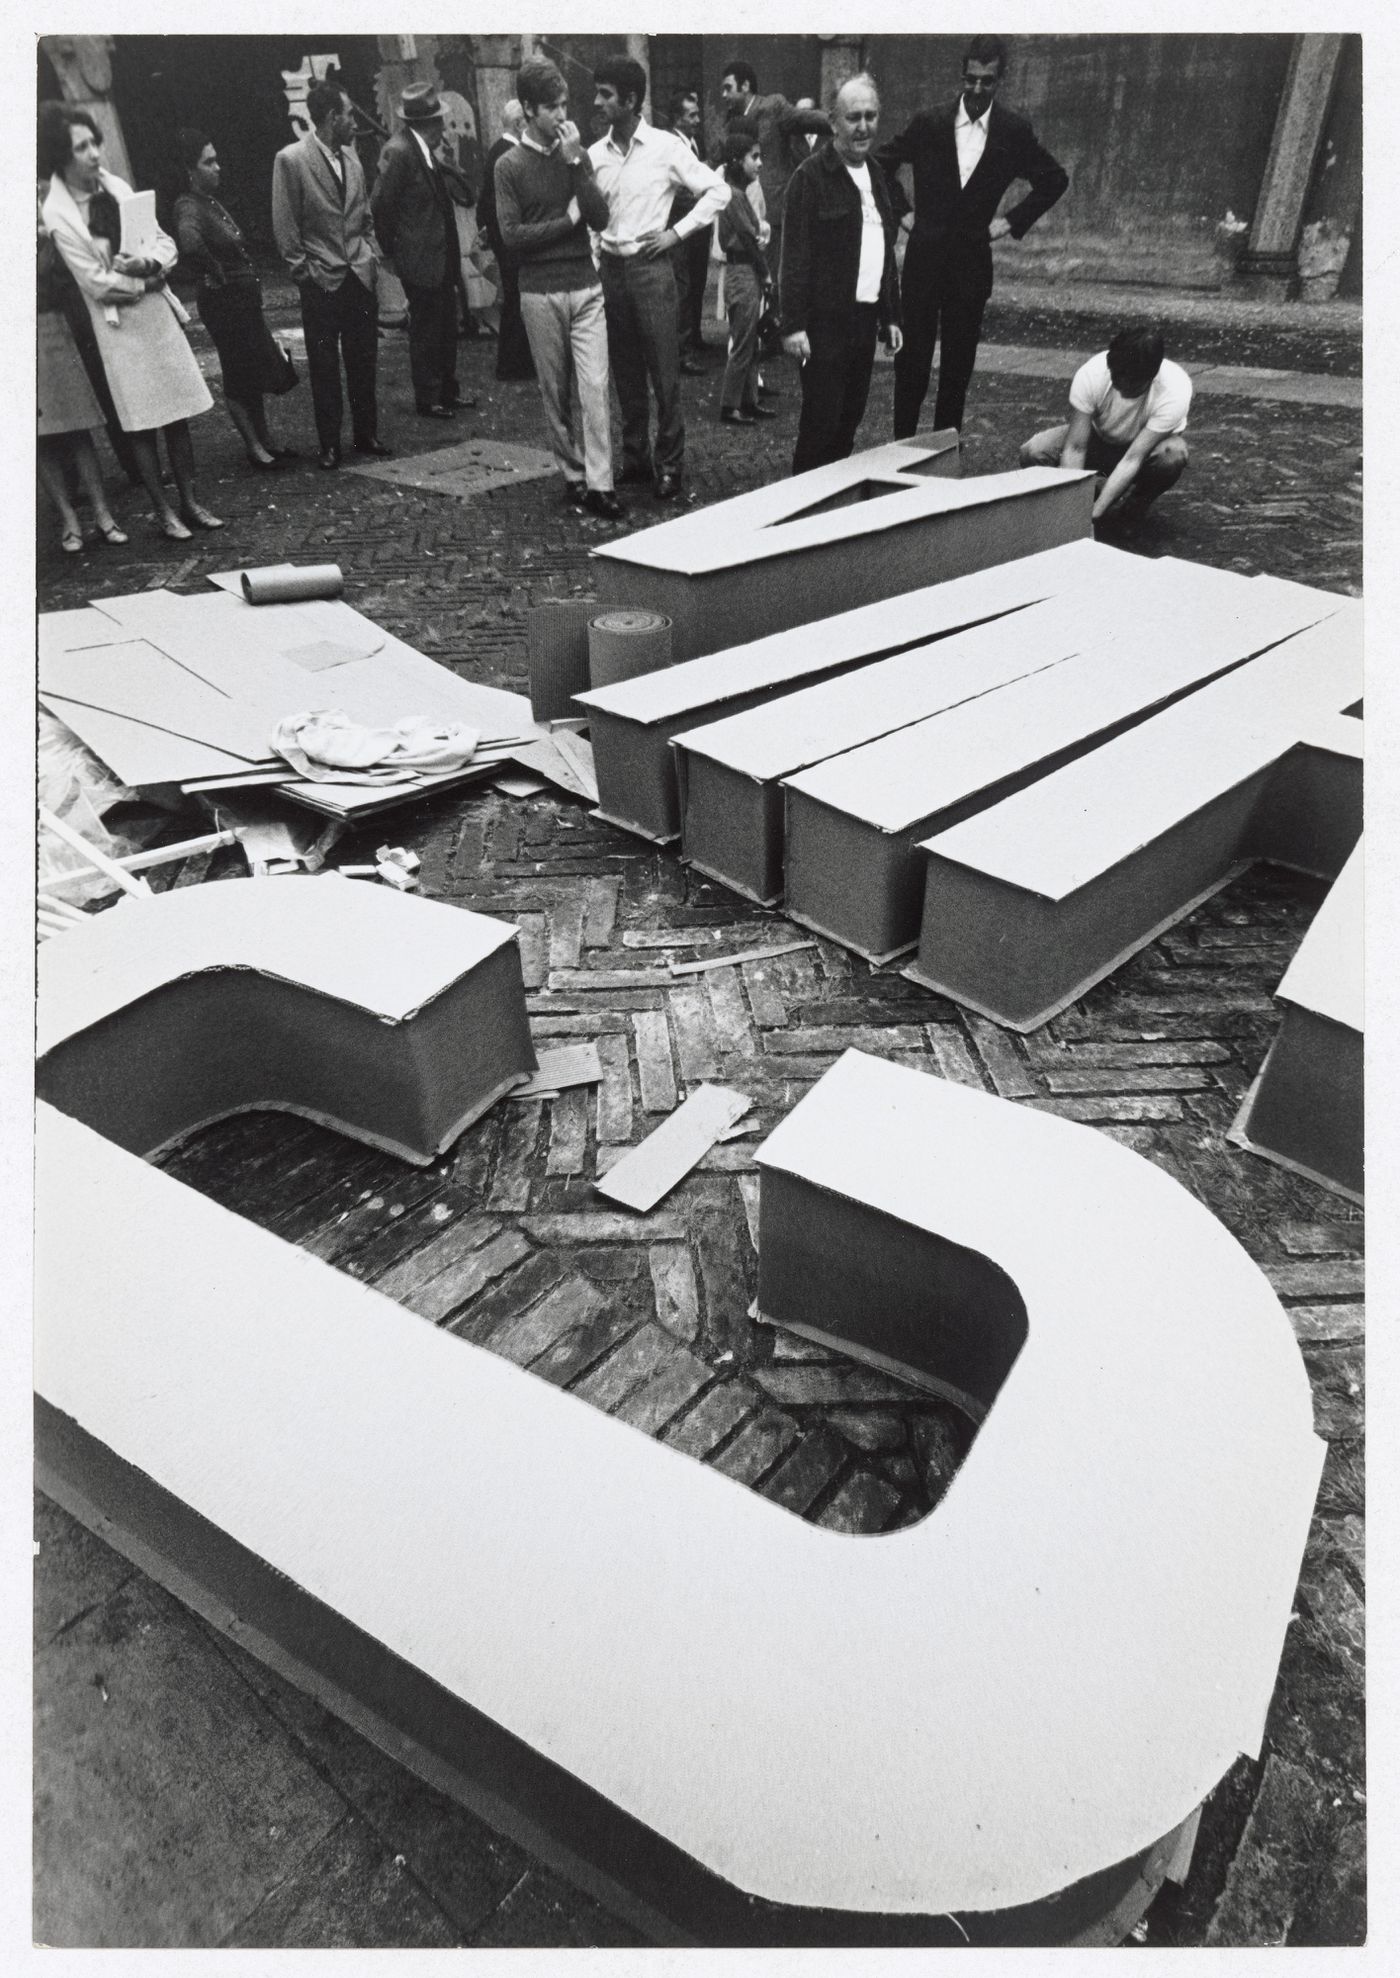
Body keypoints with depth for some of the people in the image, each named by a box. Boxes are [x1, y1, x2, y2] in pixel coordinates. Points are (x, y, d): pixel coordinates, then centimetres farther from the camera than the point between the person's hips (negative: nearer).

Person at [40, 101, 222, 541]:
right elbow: (96, 282, -13)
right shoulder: (56, 213, -10)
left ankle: (190, 501, 15)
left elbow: (165, 242, 5)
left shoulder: (116, 187, 4)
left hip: (159, 312, 5)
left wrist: (149, 263, -15)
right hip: (119, 323, -5)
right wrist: (147, 281, -10)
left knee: (178, 412, 5)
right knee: (142, 423, 2)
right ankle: (163, 511, 10)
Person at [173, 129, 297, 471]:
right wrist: (216, 273, -26)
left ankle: (264, 440, 26)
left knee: (255, 369, 16)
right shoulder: (189, 207, -19)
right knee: (238, 375, 1)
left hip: (244, 297, 9)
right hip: (223, 299, -9)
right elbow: (189, 243, -39)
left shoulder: (210, 201, 9)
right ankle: (253, 446, 11)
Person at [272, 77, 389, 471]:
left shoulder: (351, 157, 12)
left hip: (360, 276, 5)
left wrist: (373, 257, 8)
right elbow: (284, 228, -7)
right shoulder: (291, 160, -7)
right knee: (324, 367, 1)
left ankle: (366, 435, 18)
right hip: (321, 281, -5)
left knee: (363, 362, 7)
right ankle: (330, 444, 8)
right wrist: (304, 272, -10)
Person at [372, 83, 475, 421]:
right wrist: (391, 248, -8)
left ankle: (447, 391, 26)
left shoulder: (427, 152, 10)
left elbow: (461, 190, 8)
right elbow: (380, 203, -15)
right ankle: (427, 400, 10)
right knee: (425, 331, 0)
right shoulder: (398, 151, -16)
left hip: (440, 256, 8)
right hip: (420, 258, -8)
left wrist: (443, 162, -3)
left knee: (446, 326, 15)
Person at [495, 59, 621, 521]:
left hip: (586, 287, 2)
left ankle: (599, 484, -9)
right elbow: (511, 236, -8)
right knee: (556, 392, 4)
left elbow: (600, 219, -1)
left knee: (594, 387, -8)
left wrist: (575, 162, -9)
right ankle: (573, 475, 15)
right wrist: (568, 219, -6)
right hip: (540, 293, -1)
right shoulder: (510, 165, 0)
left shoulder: (577, 155, 9)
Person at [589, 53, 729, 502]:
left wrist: (676, 232, -7)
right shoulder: (596, 154, 7)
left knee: (664, 373, -4)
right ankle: (635, 458, 19)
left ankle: (670, 465, 3)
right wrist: (592, 262, 3)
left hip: (650, 267, -4)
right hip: (609, 268, 4)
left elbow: (718, 191, -1)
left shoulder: (665, 147, -4)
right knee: (625, 374, 9)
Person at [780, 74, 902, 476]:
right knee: (821, 421, -5)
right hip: (825, 319, -7)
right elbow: (794, 255, -13)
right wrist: (793, 324, -19)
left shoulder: (875, 174, 16)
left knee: (850, 417, 10)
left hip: (865, 318, 7)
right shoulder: (812, 175, -7)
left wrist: (891, 316, 18)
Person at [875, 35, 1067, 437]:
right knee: (913, 357, -3)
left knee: (959, 363, 3)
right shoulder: (928, 123, 0)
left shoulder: (1014, 132, 2)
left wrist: (1012, 221, 5)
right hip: (924, 257, -1)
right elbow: (882, 163, 13)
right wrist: (901, 210, 5)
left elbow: (1055, 180, 13)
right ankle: (902, 445, 3)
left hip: (971, 263, 1)